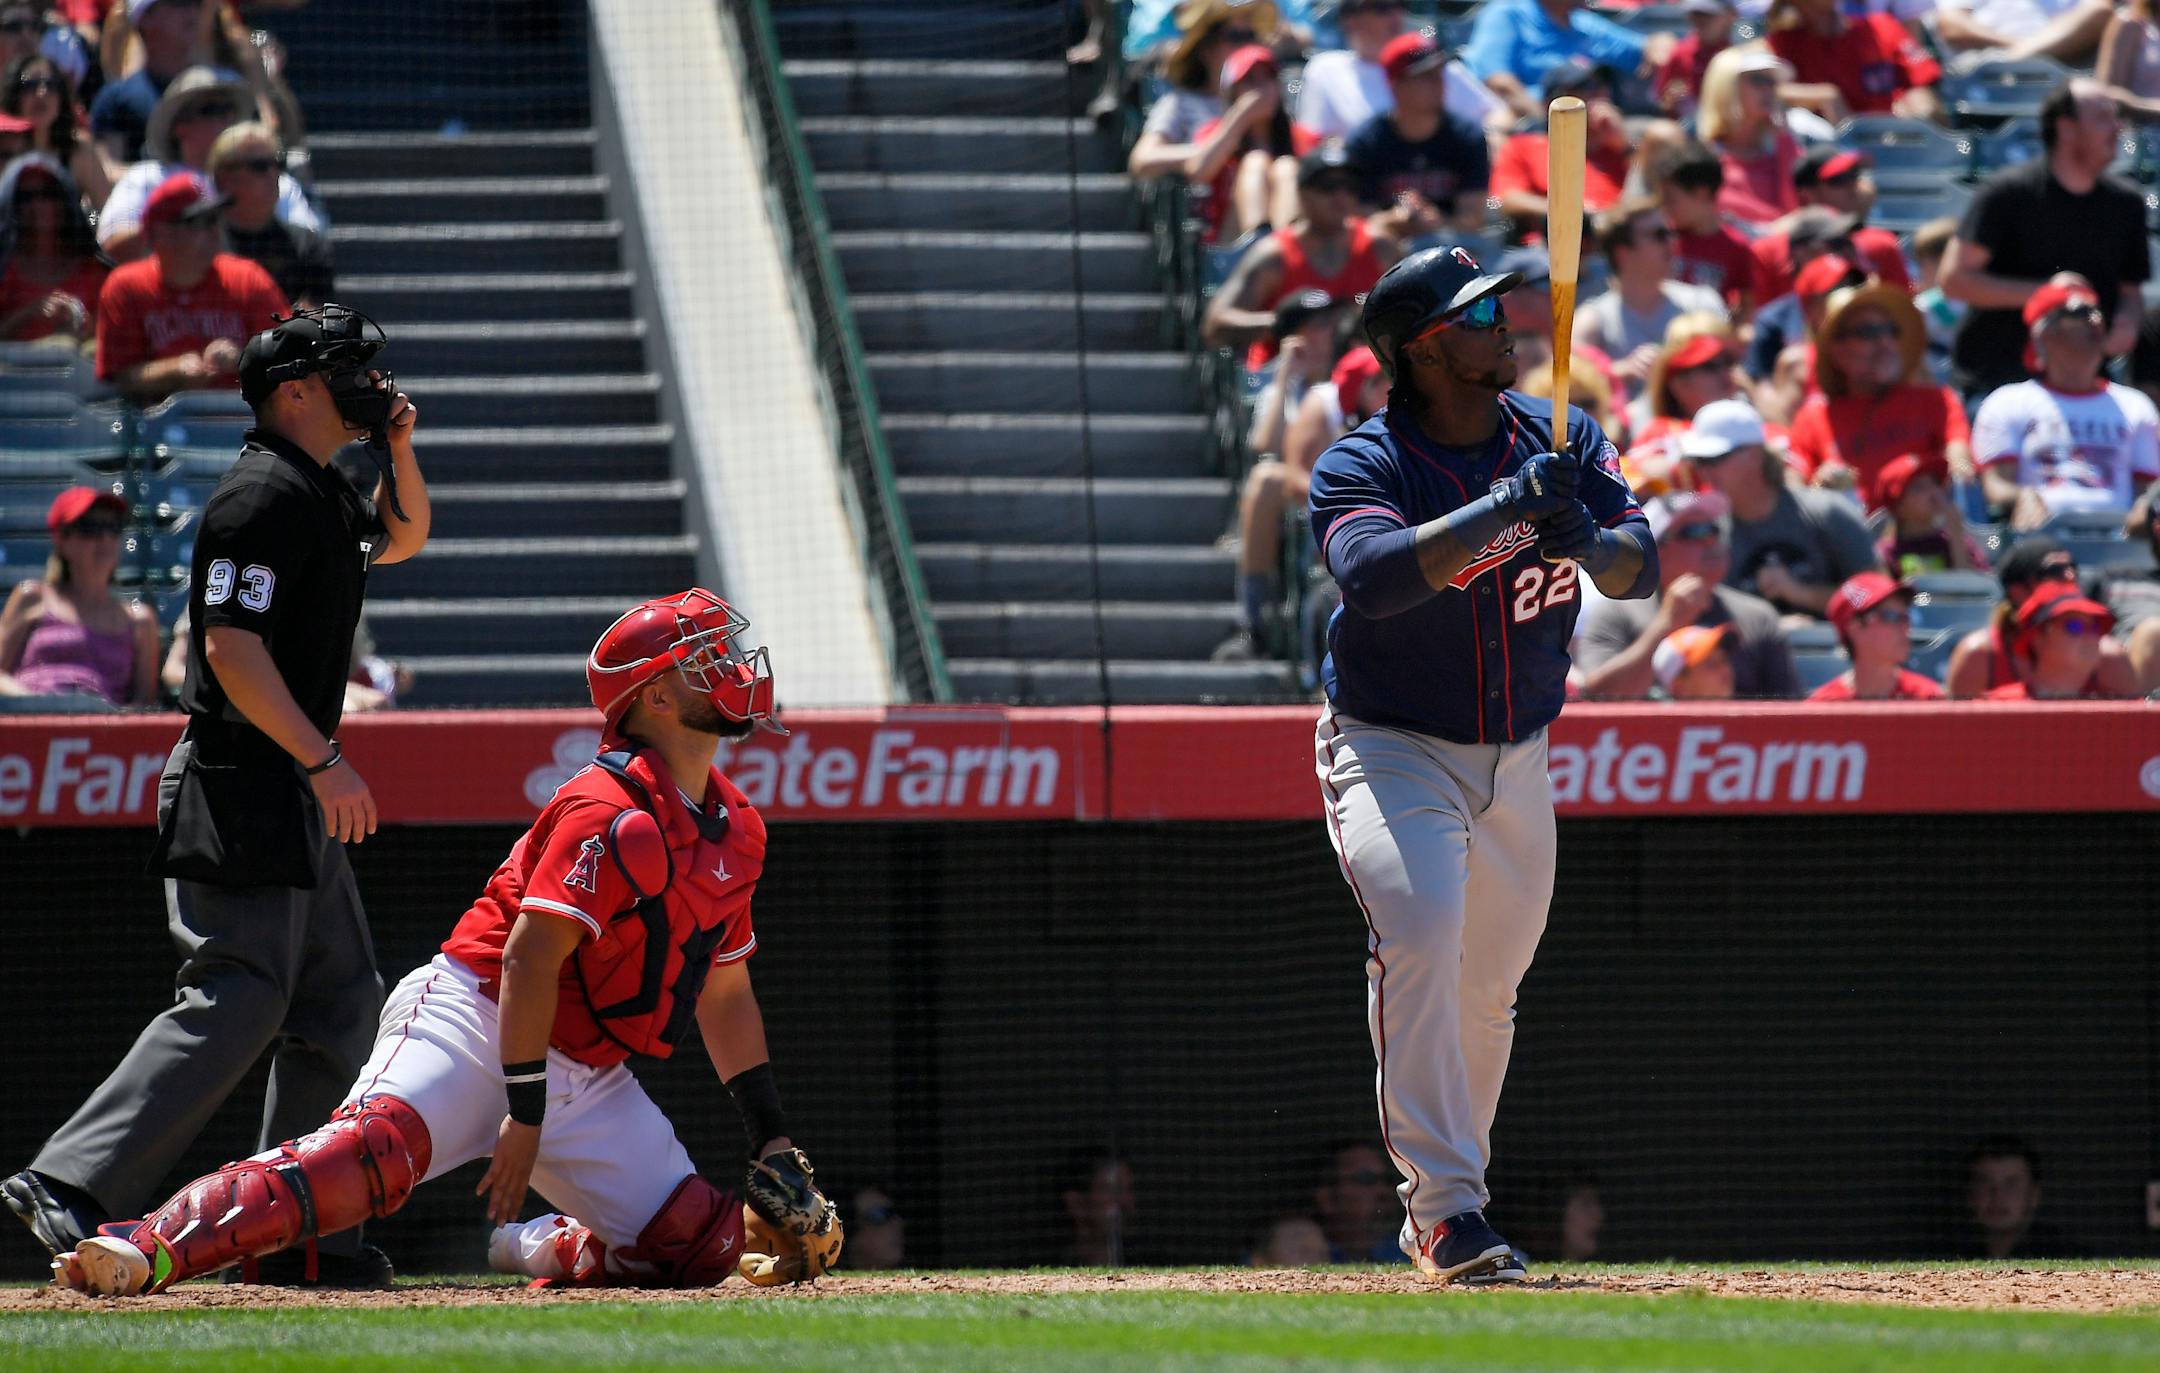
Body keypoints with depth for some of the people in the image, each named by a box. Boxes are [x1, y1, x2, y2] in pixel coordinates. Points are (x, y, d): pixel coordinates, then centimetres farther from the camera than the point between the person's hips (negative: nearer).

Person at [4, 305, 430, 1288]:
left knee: (340, 1005, 11)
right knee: (238, 999, -17)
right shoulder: (264, 495, -14)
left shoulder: (322, 497, 17)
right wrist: (322, 760, -26)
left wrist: (398, 450, 17)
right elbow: (231, 646, -22)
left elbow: (403, 538, 37)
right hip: (241, 790, -11)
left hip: (296, 795, 11)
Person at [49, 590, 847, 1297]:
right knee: (374, 1149, -35)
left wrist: (773, 1144, 18)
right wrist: (524, 1116, -23)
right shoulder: (610, 813, -14)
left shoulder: (735, 831, 13)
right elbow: (529, 957, -20)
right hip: (475, 1017, -8)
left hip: (588, 1079, 8)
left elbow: (724, 992, 22)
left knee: (702, 1244, -6)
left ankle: (551, 1250, 20)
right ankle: (146, 1253, -44)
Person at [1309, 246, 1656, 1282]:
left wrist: (1582, 539, -33)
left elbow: (1641, 567, -10)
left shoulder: (1558, 441, -1)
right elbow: (1373, 574, -36)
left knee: (1487, 983, 12)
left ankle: (1441, 1199, 31)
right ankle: (1447, 1207, -27)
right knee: (1419, 934, -26)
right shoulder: (1362, 465, -17)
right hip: (1392, 748, -5)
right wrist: (1505, 506, -43)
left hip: (1517, 758, 5)